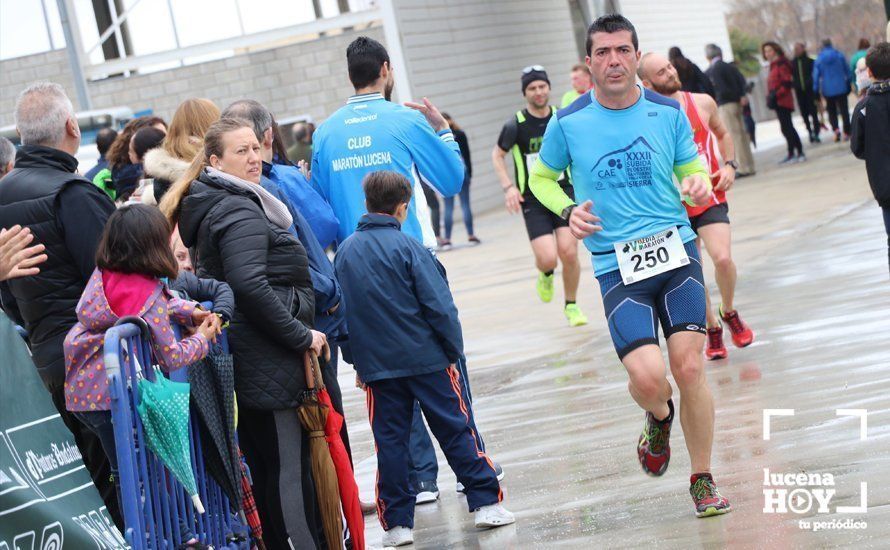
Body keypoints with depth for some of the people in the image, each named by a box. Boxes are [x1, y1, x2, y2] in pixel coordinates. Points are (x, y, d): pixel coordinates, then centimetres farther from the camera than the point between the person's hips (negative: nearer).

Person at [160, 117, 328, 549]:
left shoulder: (210, 207, 17)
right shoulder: (240, 211, -14)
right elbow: (250, 285, -27)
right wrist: (302, 335, -19)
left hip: (244, 362, 10)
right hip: (266, 363, -10)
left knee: (262, 466, 14)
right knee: (289, 467, -8)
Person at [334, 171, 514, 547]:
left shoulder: (344, 252, 3)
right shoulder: (407, 247, -10)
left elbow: (339, 310, 8)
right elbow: (440, 306, -12)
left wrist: (358, 363, 17)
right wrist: (454, 351, 0)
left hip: (376, 366, 3)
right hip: (427, 359, -3)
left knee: (389, 442, 8)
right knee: (456, 431, 5)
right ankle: (486, 504, 7)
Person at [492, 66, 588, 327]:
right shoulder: (516, 125, -8)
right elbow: (497, 154, 7)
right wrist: (508, 186, -6)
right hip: (533, 200, -2)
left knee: (569, 252, -10)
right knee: (548, 258, -14)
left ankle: (571, 305, 13)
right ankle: (546, 275, 25)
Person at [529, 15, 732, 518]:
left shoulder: (669, 112, 3)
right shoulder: (568, 123, 0)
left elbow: (693, 168, 16)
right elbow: (542, 178, 15)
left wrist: (699, 185, -8)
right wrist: (568, 211, -3)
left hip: (676, 251, 1)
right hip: (617, 266, -1)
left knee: (689, 368, -6)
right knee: (648, 376, -16)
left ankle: (703, 481, 13)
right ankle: (660, 419, 23)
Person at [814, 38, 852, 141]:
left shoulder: (819, 59, -3)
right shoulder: (839, 55, -1)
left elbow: (816, 75, -3)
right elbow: (847, 71, 3)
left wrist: (816, 90, 3)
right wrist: (849, 83, 13)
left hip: (828, 90, 0)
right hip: (841, 88, 0)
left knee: (831, 111, 11)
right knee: (844, 110, 6)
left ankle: (836, 128, -9)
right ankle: (846, 133, 4)